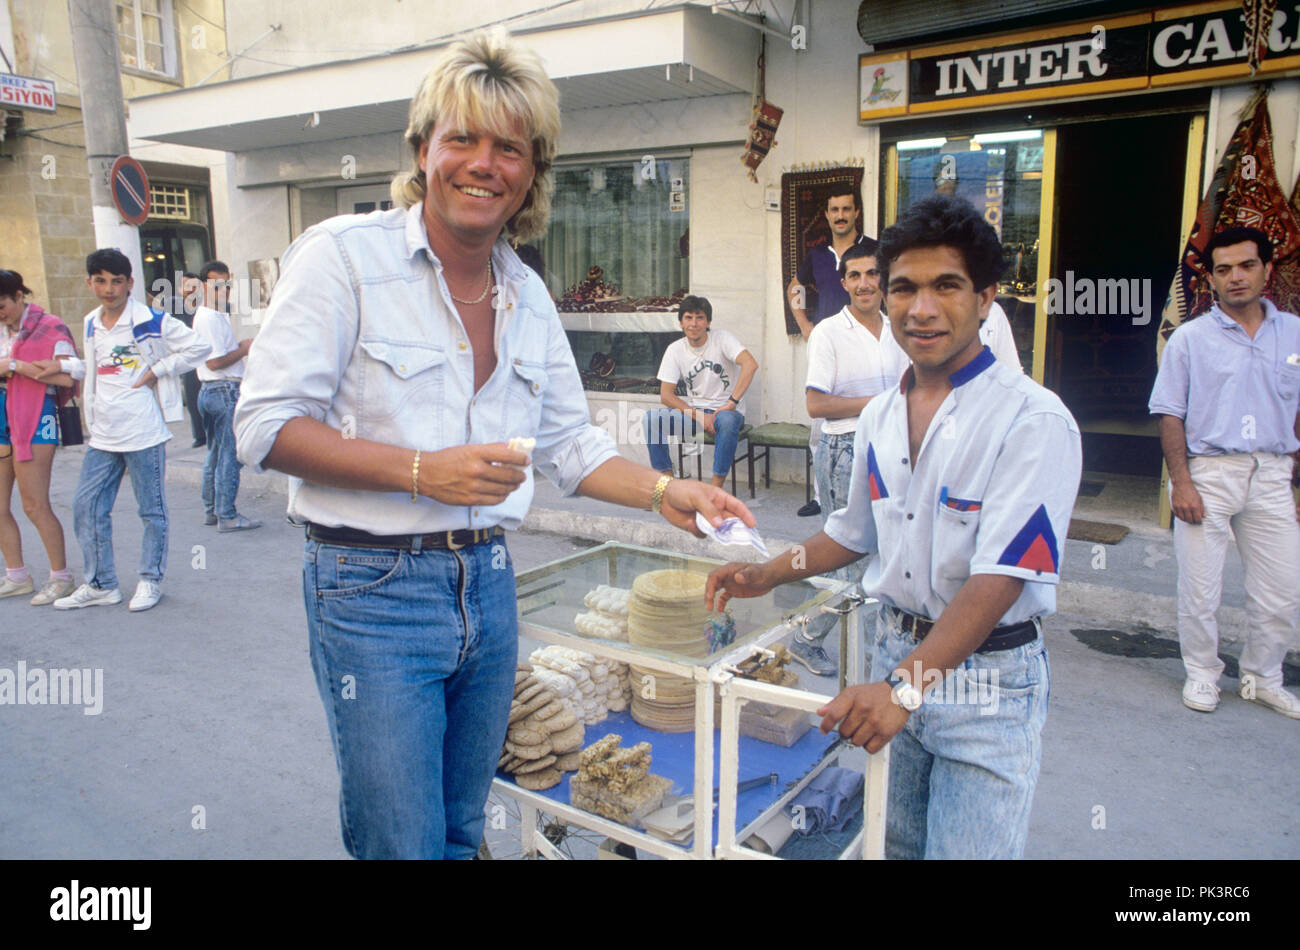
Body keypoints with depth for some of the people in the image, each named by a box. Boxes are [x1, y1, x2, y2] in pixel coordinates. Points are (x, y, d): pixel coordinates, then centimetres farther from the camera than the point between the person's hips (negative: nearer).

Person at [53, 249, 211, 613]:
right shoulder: (91, 324, 12)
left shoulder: (151, 322, -7)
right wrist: (92, 425, 18)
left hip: (144, 432, -6)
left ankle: (150, 580, 18)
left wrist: (157, 370, -10)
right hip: (103, 436, 6)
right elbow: (92, 376, 22)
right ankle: (100, 584, 18)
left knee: (152, 510, 3)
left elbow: (198, 347, -7)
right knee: (86, 507, 7)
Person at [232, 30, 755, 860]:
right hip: (373, 588, -5)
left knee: (462, 831, 20)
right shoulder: (345, 254, -9)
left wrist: (665, 493, -1)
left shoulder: (529, 295, 9)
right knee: (403, 844, 3)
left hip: (488, 586, 6)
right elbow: (266, 427, -13)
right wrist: (421, 470, -22)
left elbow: (571, 443, 13)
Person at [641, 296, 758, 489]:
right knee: (650, 420, -20)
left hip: (724, 411, -3)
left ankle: (716, 489, -28)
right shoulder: (675, 349, 2)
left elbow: (750, 364, -24)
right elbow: (666, 395, -3)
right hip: (693, 411, 3)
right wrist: (699, 417, -16)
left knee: (727, 421, -39)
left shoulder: (722, 339, -7)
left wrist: (732, 403, -30)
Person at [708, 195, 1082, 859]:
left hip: (989, 678, -6)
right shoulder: (879, 418, 4)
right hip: (897, 654, 6)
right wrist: (768, 575, 11)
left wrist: (906, 685, -30)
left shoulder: (1033, 419, -17)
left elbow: (999, 577, -24)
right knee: (889, 844, 19)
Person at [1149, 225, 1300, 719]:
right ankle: (1202, 674, 23)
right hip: (1208, 472, -3)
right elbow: (1170, 414, -2)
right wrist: (1180, 482, -11)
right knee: (1199, 588, 4)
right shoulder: (1190, 337, 0)